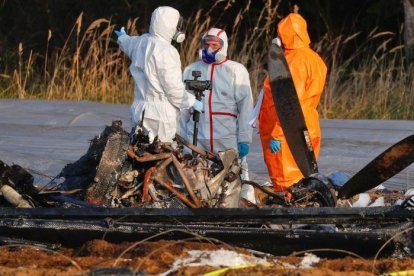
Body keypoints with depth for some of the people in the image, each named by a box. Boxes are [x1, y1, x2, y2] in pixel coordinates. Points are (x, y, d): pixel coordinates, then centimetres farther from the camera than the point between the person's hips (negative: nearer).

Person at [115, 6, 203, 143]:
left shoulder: (142, 42, 10)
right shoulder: (166, 51, -16)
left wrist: (122, 37, 61)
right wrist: (193, 102, -2)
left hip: (139, 110, 8)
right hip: (160, 114, -8)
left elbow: (126, 43, 37)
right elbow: (174, 89, -16)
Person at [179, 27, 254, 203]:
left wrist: (244, 140, -6)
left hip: (227, 139, -3)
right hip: (196, 140, 3)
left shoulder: (236, 70, 7)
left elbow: (246, 108, 2)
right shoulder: (191, 70, 16)